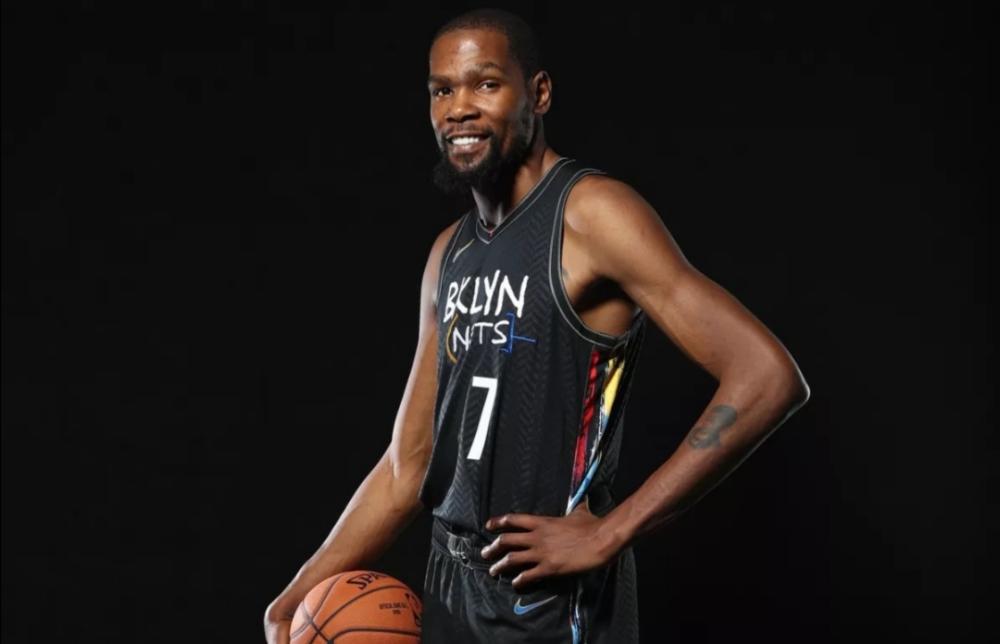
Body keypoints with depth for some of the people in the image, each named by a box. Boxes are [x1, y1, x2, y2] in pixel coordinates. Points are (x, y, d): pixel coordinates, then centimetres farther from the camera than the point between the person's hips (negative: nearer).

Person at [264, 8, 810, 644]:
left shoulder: (590, 213, -13)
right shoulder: (449, 254, 9)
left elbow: (768, 377, -21)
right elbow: (408, 466, 13)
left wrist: (610, 533, -20)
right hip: (451, 589, 7)